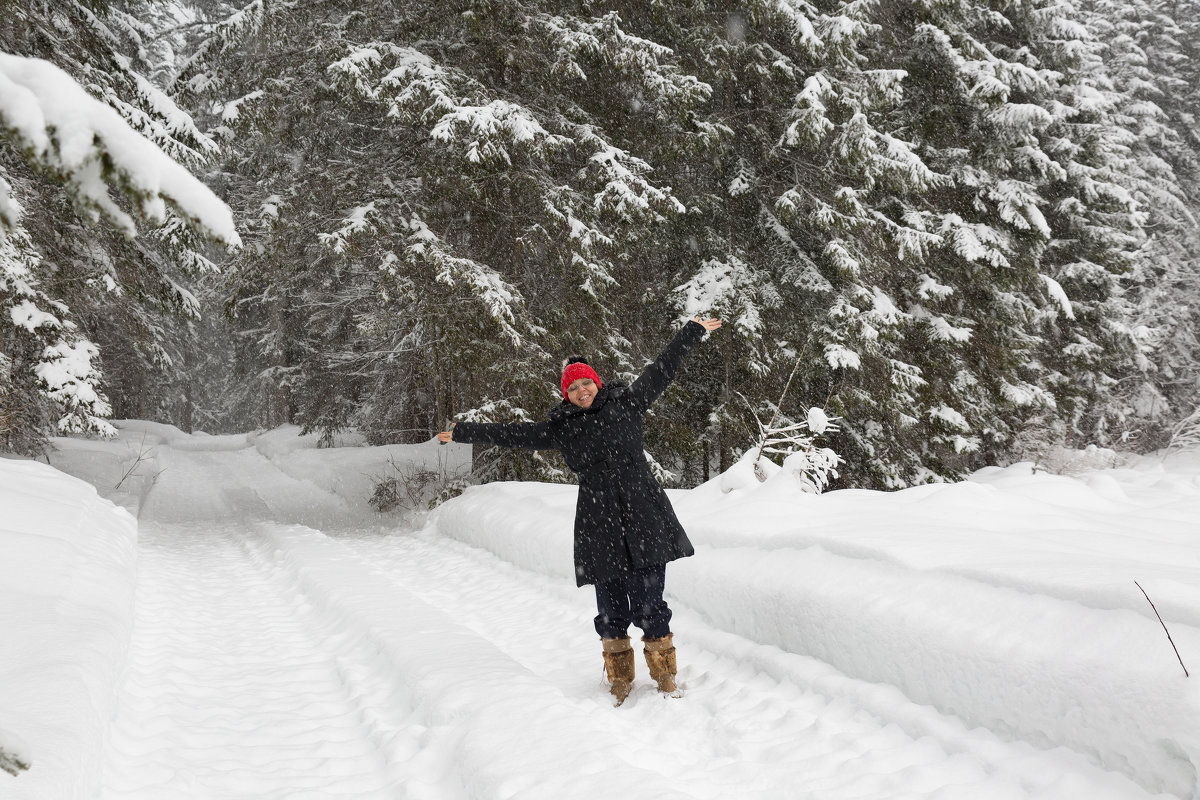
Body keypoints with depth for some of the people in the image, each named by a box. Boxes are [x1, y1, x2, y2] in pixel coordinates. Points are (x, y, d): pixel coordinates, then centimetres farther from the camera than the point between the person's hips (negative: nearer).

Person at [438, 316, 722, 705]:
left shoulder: (625, 404, 10)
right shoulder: (560, 428, 12)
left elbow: (662, 369, 18)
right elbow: (511, 433, 19)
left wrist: (694, 332, 24)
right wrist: (464, 433, 22)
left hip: (643, 518, -1)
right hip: (598, 528, 2)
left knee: (648, 603, -5)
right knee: (610, 608, 3)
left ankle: (665, 675, 11)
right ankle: (620, 680, 19)